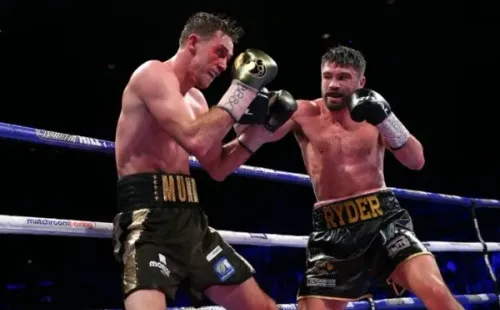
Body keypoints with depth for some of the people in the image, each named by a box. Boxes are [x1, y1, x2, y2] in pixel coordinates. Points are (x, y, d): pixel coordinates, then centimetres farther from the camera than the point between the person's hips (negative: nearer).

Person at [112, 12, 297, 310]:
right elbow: (194, 138, -23)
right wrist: (242, 88, -14)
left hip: (190, 218, 9)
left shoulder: (195, 99, 18)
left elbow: (217, 167, 22)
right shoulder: (153, 73, -7)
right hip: (149, 216, -9)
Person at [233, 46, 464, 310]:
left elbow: (416, 162, -2)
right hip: (332, 229, 0)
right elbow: (251, 139, -10)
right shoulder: (304, 113, 2)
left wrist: (385, 119, -17)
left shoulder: (372, 113, 7)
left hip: (383, 218, 0)